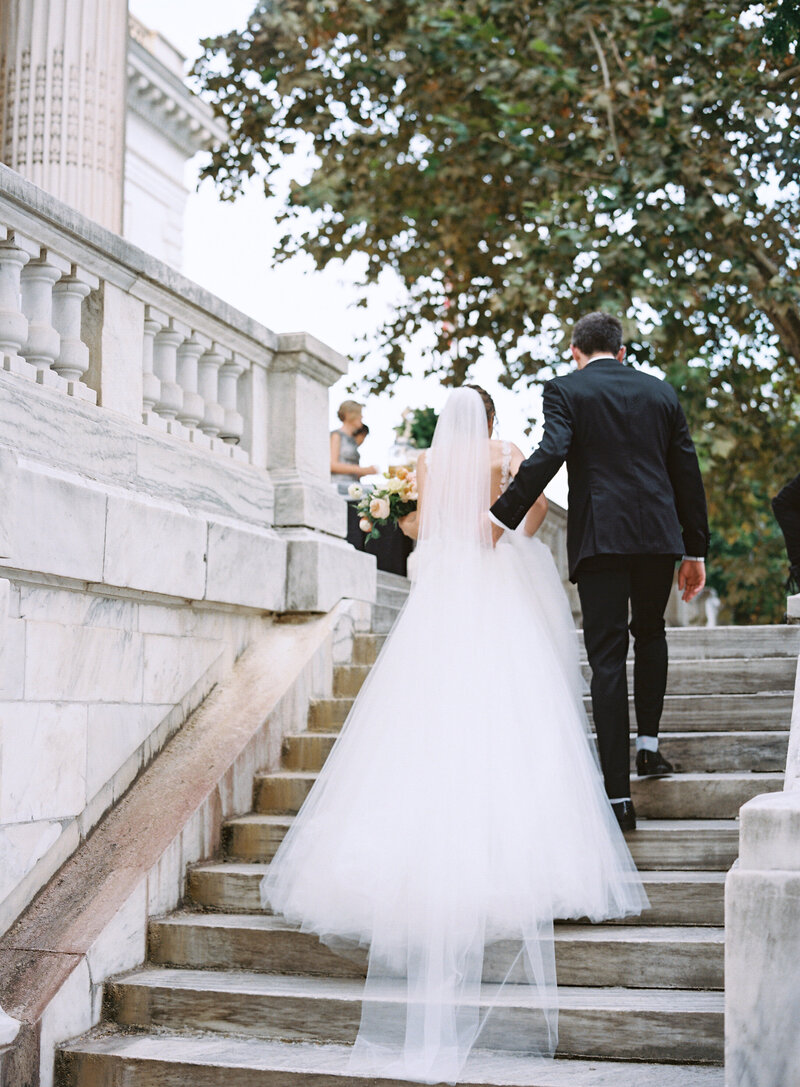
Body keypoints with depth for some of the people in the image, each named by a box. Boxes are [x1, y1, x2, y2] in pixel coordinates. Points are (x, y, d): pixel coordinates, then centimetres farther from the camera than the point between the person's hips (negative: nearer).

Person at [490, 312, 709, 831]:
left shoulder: (565, 390, 2)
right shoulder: (661, 392, 13)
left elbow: (549, 456, -14)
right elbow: (688, 473, 12)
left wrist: (503, 516, -10)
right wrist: (695, 550, 17)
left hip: (600, 538, -3)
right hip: (659, 535, 3)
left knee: (608, 658, -1)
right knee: (650, 632, 28)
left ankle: (619, 794, -3)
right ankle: (649, 744, 21)